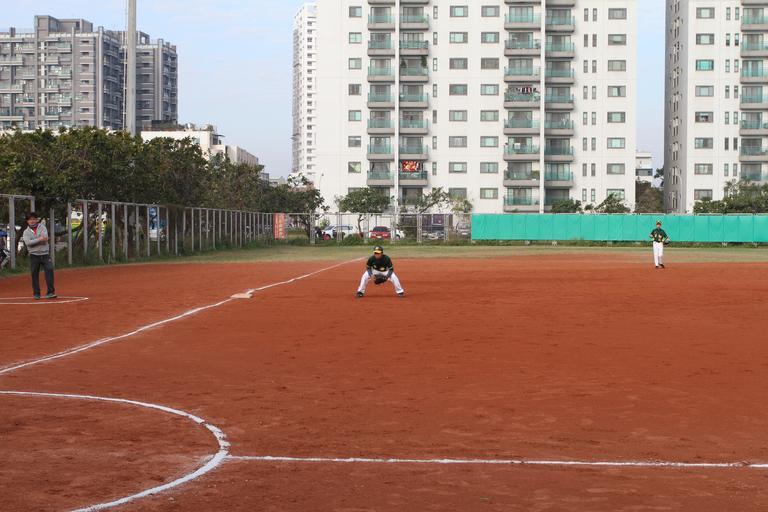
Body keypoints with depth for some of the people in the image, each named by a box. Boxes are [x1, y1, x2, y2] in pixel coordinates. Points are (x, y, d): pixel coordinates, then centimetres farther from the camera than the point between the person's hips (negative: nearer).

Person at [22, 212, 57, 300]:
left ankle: (51, 292, -13)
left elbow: (45, 238, -11)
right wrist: (39, 239, -20)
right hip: (34, 255, 1)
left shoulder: (42, 227, 6)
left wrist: (34, 241, -15)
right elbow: (27, 242, -12)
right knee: (34, 274, 3)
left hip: (45, 254, -1)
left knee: (49, 270, -12)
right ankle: (36, 293, 12)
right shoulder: (26, 232, 7)